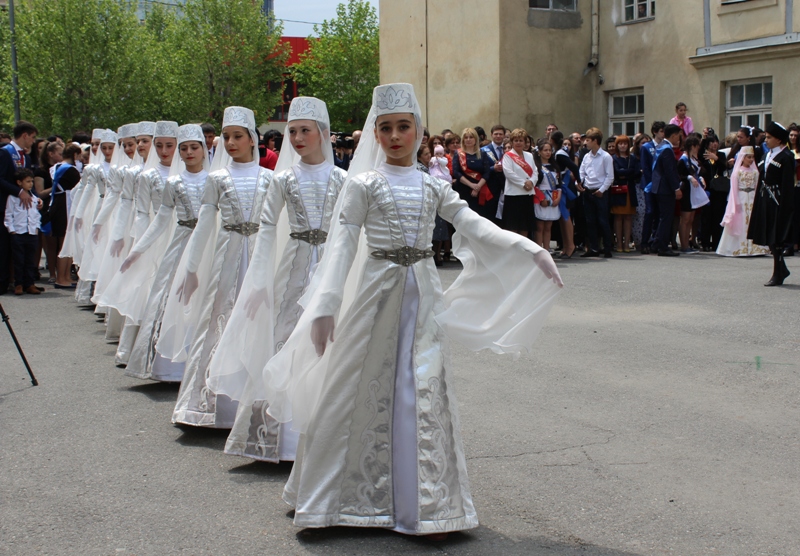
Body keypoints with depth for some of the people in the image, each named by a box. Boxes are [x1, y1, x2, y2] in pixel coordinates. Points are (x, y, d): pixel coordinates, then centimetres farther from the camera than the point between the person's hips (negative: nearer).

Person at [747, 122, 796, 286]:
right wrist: (758, 200, 11)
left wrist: (785, 208, -20)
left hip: (777, 203, -8)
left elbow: (787, 185, -16)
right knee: (769, 238, 11)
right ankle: (782, 270, 24)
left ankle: (778, 275, 5)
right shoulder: (767, 155, 14)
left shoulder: (786, 157, -11)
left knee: (776, 239, -3)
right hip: (765, 201, 8)